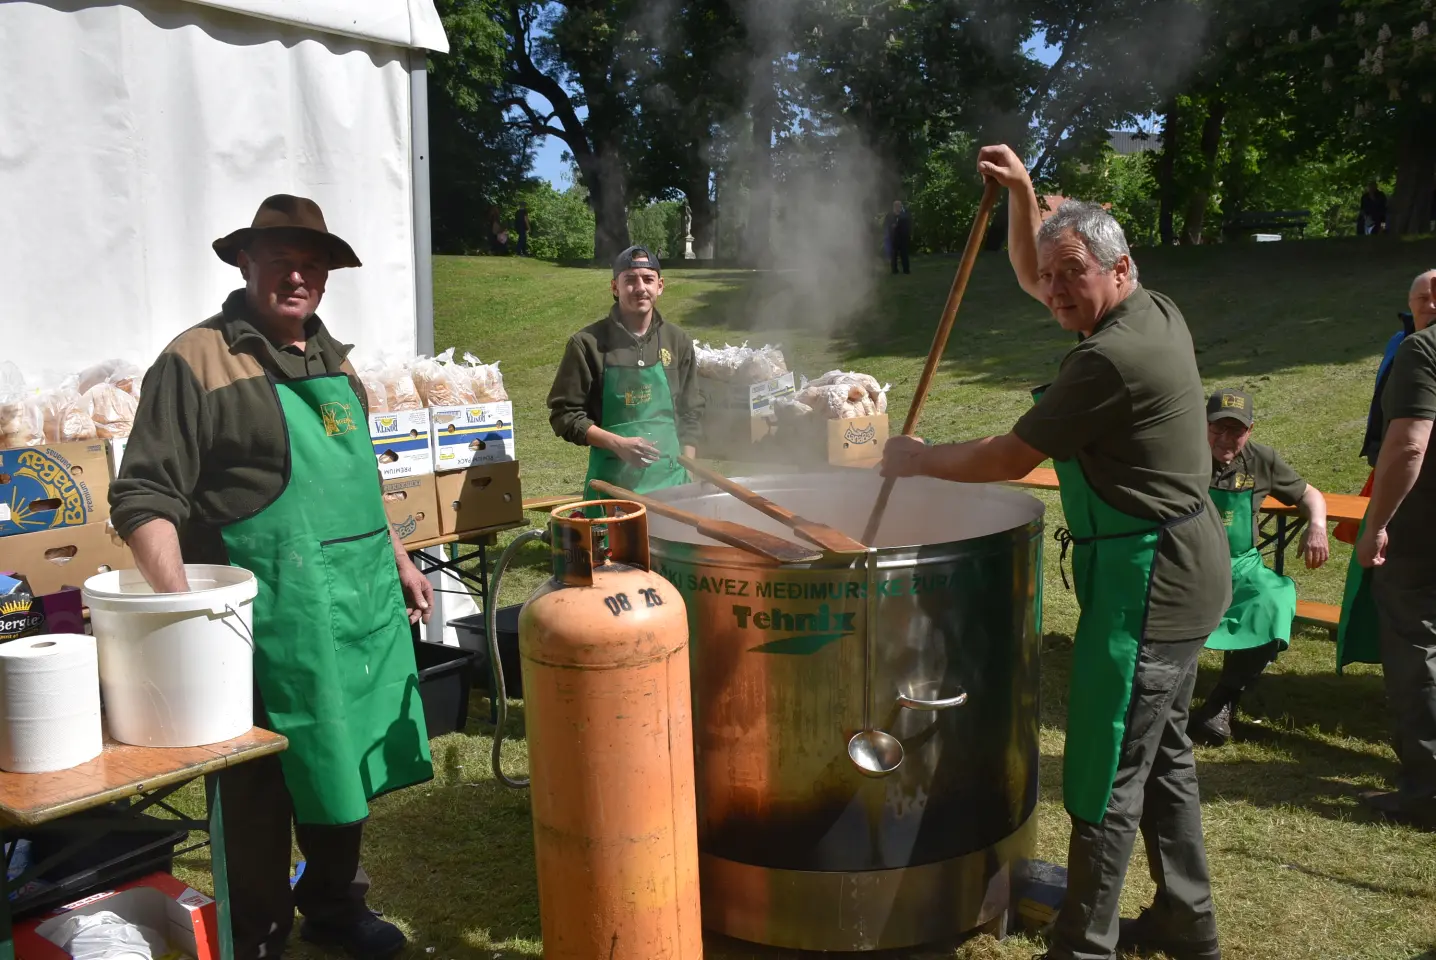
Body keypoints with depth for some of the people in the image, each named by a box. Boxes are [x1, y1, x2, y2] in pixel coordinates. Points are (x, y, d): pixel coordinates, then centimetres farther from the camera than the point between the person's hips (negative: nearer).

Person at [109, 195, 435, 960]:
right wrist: (180, 606, -26)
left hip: (362, 610, 7)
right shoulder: (197, 360, -9)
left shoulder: (334, 361, 14)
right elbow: (143, 497, -15)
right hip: (270, 624, -7)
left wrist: (399, 563, 21)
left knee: (349, 770, 19)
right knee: (261, 794, 6)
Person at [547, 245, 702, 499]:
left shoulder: (677, 341, 6)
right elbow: (564, 414, -5)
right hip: (611, 481, -3)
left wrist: (687, 472, 6)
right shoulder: (588, 343, -5)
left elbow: (691, 412, 13)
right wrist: (617, 444, -16)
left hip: (670, 480, 3)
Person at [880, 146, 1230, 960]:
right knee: (1164, 753, 20)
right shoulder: (1160, 313, 7)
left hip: (1144, 581, -11)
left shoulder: (1111, 357, -22)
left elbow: (1011, 459, -15)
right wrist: (1023, 193, 11)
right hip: (1182, 569, 11)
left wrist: (917, 460, -2)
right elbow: (1032, 277, 22)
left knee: (1107, 775, -1)